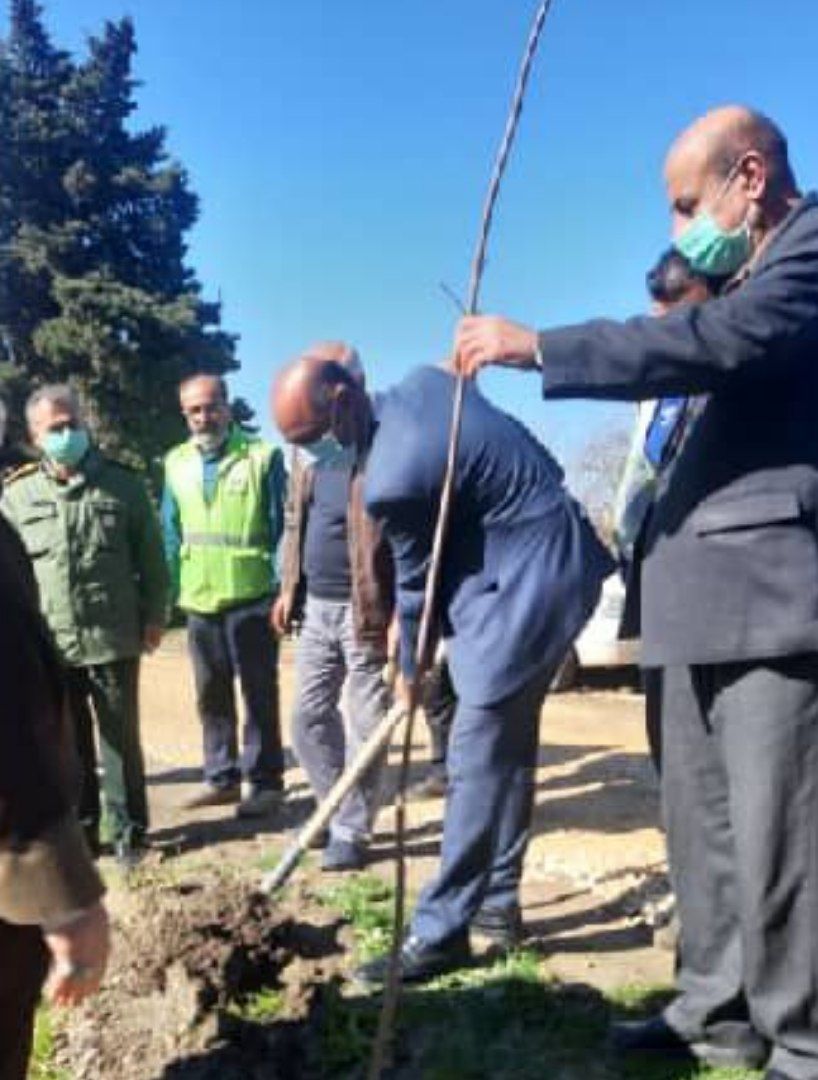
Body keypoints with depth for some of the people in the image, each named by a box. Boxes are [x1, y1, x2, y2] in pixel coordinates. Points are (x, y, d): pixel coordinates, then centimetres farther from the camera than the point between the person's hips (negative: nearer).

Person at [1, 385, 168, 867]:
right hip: (48, 642, 2)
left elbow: (151, 555, 4)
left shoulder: (123, 483, 1)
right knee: (68, 744, 11)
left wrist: (154, 615, 0)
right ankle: (79, 829, 25)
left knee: (120, 738, 5)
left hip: (113, 637, -2)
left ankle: (126, 830, 17)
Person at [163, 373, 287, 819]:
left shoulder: (262, 456, -5)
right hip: (199, 599, 5)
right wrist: (167, 593, 9)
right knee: (211, 696, 13)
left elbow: (281, 526, -4)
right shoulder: (176, 463, 9)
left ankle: (264, 781, 12)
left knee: (259, 694, 3)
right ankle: (222, 777, 25)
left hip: (250, 596, -5)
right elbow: (171, 533, 13)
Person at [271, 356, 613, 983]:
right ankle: (497, 902, 27)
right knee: (509, 746, 16)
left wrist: (411, 668, 9)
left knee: (478, 760, -6)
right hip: (551, 556, 10)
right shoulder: (425, 382, 3)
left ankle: (441, 932, 1)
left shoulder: (392, 479, -23)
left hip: (528, 584, -10)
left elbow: (418, 580, -8)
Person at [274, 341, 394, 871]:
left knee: (365, 727, 3)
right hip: (317, 607, 8)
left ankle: (352, 830, 15)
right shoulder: (313, 450, 11)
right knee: (309, 718, 13)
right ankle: (339, 810, 31)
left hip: (363, 610, -8)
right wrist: (289, 588, 14)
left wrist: (402, 614, -21)